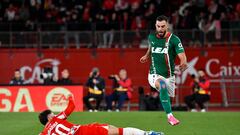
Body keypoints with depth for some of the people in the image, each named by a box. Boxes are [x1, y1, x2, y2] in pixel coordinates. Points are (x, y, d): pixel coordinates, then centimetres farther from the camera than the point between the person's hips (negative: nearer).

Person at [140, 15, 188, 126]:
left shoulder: (174, 40, -10)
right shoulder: (151, 37, 1)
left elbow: (182, 56, -20)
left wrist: (183, 64, -40)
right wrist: (146, 56, 13)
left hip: (169, 76, 1)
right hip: (154, 75, -1)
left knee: (168, 98, 15)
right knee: (162, 85, -34)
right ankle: (170, 115, -38)